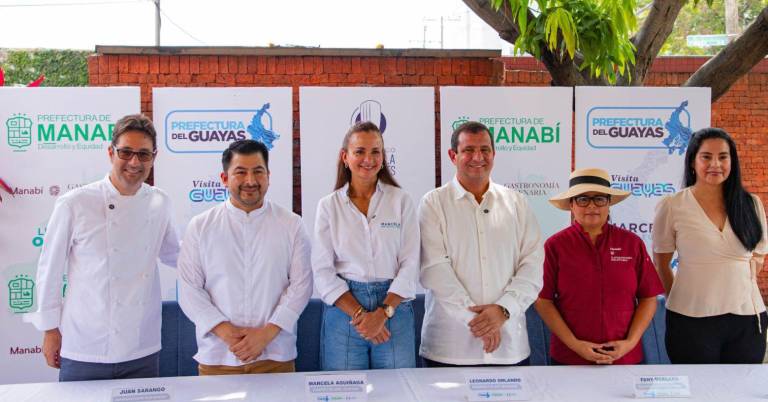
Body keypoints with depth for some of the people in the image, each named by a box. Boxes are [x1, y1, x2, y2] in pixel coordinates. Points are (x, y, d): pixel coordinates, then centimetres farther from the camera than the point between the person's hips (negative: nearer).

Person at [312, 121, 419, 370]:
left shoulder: (401, 201, 4)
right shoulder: (329, 206, 4)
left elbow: (410, 265, -2)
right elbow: (323, 271, -1)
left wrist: (382, 313, -12)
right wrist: (359, 314, -11)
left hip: (394, 308, 0)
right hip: (344, 309, 0)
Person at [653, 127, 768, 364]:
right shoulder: (671, 206, -4)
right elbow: (661, 264, 4)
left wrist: (735, 288, 7)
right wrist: (680, 300, 5)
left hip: (747, 318, 3)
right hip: (692, 319, -3)